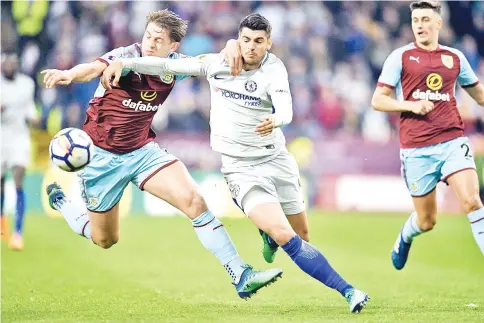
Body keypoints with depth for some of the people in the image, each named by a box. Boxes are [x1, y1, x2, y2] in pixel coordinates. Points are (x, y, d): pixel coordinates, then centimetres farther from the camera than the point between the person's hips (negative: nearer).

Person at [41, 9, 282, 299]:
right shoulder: (127, 58, -24)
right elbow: (93, 68, -44)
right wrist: (69, 75, -68)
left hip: (143, 150, 4)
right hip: (102, 154, -4)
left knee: (194, 201, -16)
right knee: (105, 240, 12)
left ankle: (241, 277, -13)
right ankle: (59, 201, 43)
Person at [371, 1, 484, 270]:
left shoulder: (455, 57, 10)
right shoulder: (401, 57, 2)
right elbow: (378, 100, 2)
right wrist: (411, 106, -13)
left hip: (452, 140, 1)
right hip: (416, 149, -1)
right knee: (427, 221, 7)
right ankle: (405, 238, 43)